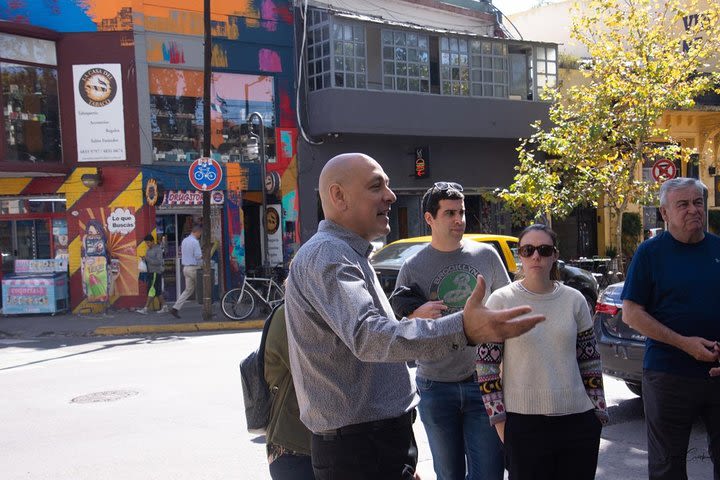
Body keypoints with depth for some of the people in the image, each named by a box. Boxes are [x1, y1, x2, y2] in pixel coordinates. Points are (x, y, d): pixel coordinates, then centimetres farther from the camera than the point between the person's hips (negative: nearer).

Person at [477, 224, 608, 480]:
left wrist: (599, 412, 8)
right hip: (524, 423, -2)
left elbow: (590, 362, 10)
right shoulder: (501, 300, -4)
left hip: (579, 421, 3)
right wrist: (499, 419, -6)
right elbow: (486, 365, -4)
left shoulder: (574, 300, 5)